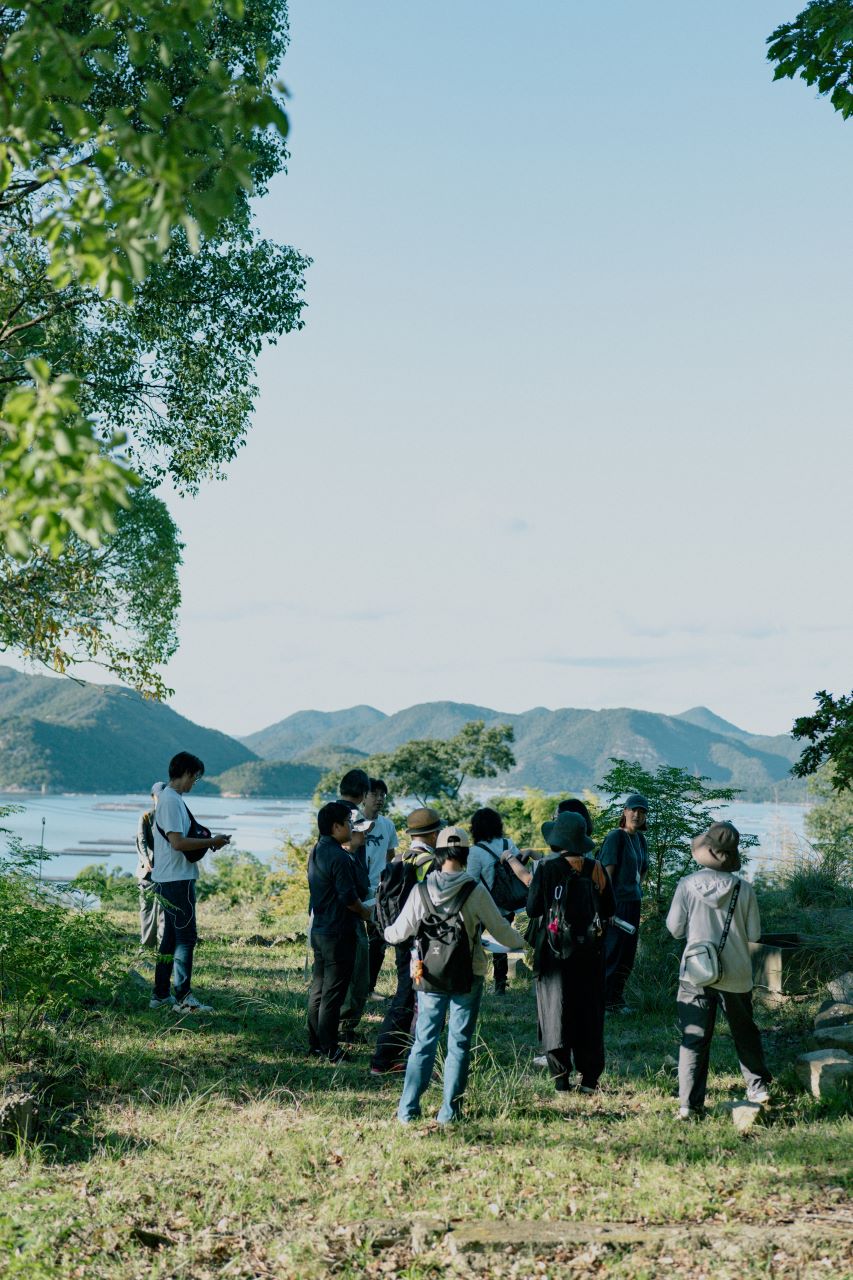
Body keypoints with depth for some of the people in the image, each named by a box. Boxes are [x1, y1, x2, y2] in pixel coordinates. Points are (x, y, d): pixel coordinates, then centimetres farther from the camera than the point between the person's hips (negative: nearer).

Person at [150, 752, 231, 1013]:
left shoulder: (172, 798, 15)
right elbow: (178, 842, -23)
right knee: (186, 936, -6)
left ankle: (161, 994, 20)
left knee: (171, 936, 14)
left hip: (169, 880, 11)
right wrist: (211, 842, -15)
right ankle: (183, 997, -3)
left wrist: (206, 840, 10)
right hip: (176, 880, -11)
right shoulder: (171, 800, -17)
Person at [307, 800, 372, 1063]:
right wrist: (365, 913, -4)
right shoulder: (339, 857, -20)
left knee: (318, 989, 15)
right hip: (338, 934, -10)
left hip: (319, 930, 10)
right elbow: (349, 896, -22)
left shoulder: (316, 852, 10)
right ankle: (328, 1049, 5)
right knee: (333, 994, -1)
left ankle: (315, 1044, 22)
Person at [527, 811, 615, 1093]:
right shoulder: (595, 869, -3)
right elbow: (609, 911, 3)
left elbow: (532, 909, -10)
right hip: (589, 951, 2)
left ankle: (561, 1078, 7)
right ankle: (589, 1078, 14)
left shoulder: (547, 868, -11)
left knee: (556, 1011, 8)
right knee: (589, 1013, 12)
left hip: (555, 950, -2)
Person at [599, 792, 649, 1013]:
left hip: (633, 903, 8)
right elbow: (607, 872, -16)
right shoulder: (615, 836, -11)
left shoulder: (640, 839, 12)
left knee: (627, 954, 13)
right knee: (611, 952, -5)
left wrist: (636, 889, 15)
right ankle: (602, 1001, 2)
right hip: (617, 903, -8)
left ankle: (616, 999, 23)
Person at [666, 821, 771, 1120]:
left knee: (694, 1039, 3)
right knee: (745, 1032, 23)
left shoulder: (688, 885, -12)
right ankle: (758, 1087, 35)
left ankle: (689, 1105, -1)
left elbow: (675, 928, -5)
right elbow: (754, 933, -3)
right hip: (736, 975, 1)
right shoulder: (743, 889, -10)